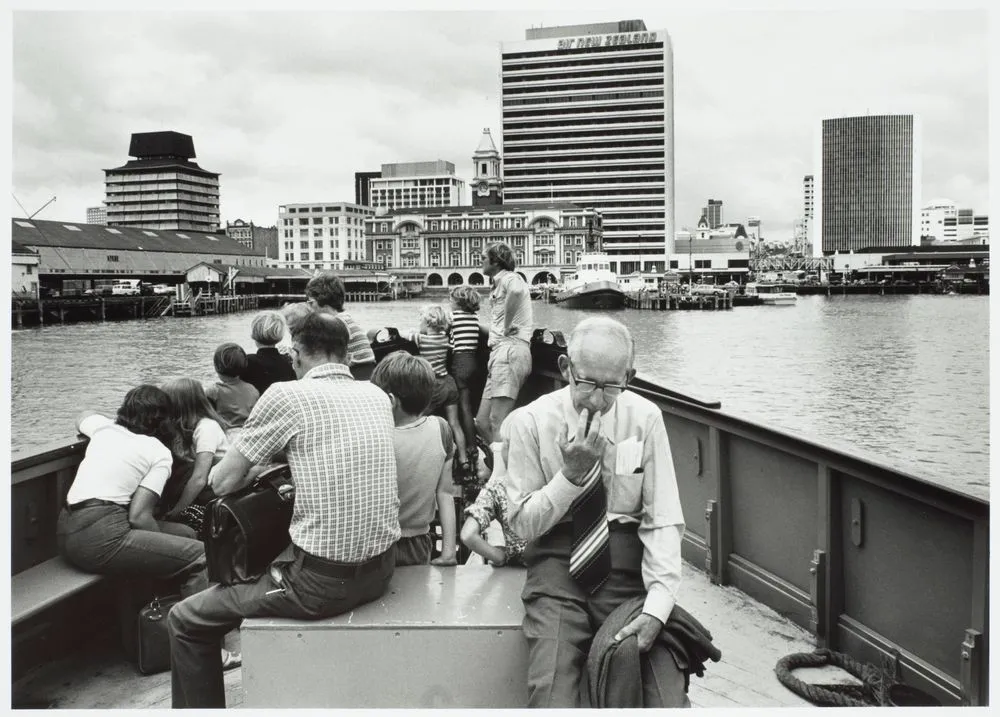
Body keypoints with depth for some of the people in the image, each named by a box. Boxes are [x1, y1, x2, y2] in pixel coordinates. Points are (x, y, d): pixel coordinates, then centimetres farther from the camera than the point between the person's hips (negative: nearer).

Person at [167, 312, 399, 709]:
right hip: (381, 569, 7)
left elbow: (221, 482, -5)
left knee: (185, 621, 12)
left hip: (323, 582, -7)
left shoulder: (286, 395, -12)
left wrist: (249, 470, 15)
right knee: (270, 561, 36)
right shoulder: (378, 396, 5)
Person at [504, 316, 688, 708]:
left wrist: (657, 606, -19)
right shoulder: (530, 421, -5)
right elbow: (523, 523, -1)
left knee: (666, 692, -20)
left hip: (628, 557, 1)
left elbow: (663, 519, -6)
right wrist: (571, 474, -17)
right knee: (552, 690, -23)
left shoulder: (645, 418, -4)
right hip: (557, 560, 0)